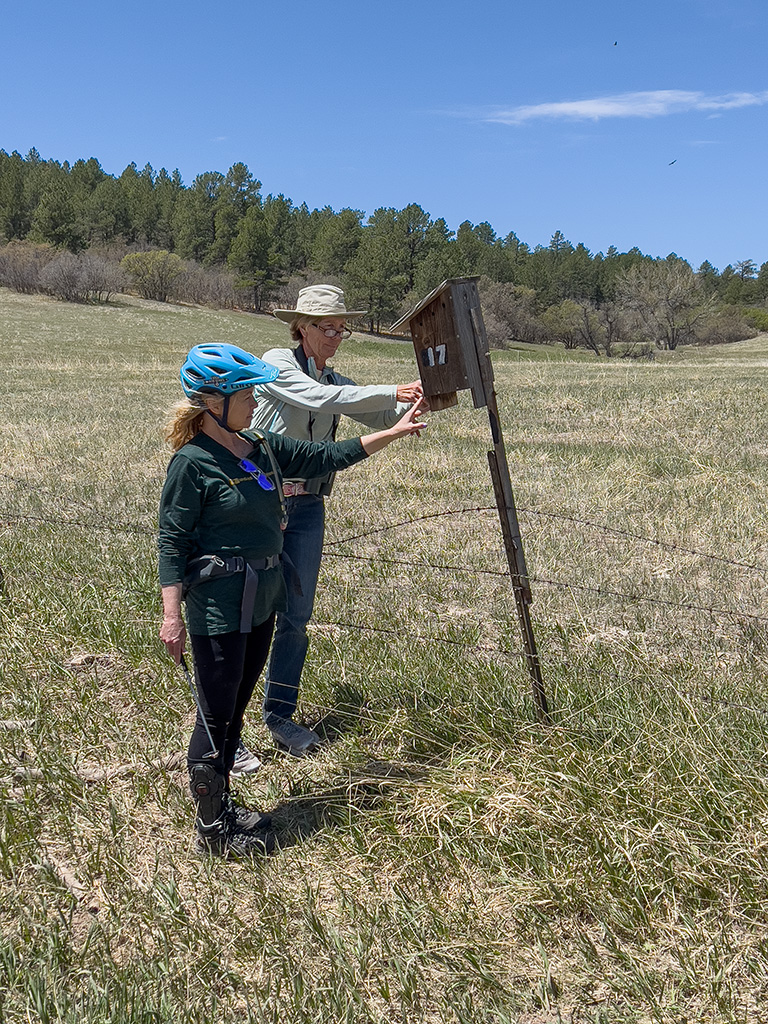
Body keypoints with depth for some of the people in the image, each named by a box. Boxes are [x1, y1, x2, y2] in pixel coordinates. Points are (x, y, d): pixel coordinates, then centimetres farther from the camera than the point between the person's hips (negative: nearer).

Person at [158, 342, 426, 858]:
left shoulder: (262, 448, 7)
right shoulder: (192, 462, -14)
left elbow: (327, 456, 11)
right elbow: (171, 541, -14)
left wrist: (395, 431, 9)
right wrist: (172, 615, -19)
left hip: (261, 601, 8)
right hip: (218, 607, -7)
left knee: (236, 707, 18)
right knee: (216, 716, 3)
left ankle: (221, 803, 34)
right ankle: (211, 827, 19)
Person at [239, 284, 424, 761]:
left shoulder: (336, 381, 13)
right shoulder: (277, 364, -8)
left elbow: (383, 419, 5)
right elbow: (321, 399, -24)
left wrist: (415, 404, -15)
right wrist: (393, 392, -27)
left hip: (308, 507, 6)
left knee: (297, 615, 10)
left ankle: (281, 714, 26)